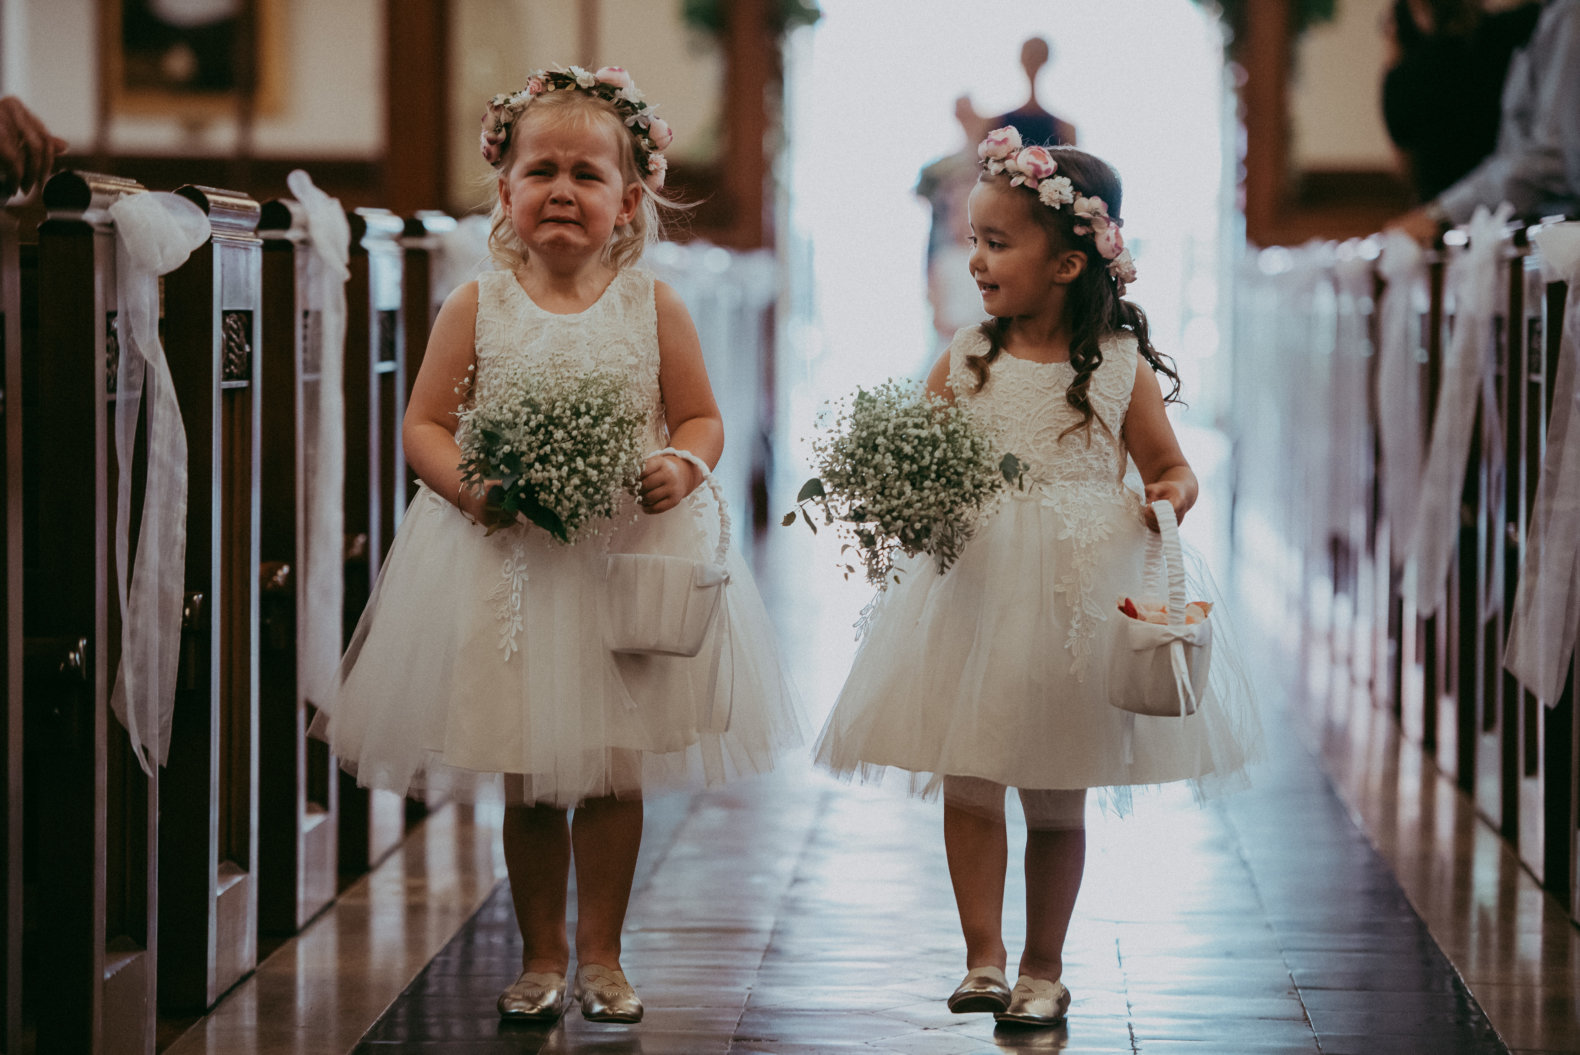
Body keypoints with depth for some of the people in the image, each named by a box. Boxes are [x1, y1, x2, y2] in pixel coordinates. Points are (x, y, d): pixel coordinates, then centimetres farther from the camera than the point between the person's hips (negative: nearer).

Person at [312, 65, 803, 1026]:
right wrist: (466, 485, -18)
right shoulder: (478, 306, 0)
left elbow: (701, 419, 5)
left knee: (613, 772, 5)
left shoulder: (653, 307, 1)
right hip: (505, 563, 0)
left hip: (628, 558, 0)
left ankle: (600, 954, 20)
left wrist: (681, 468, -17)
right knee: (524, 780, 8)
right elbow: (426, 424, 1)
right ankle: (541, 955, 22)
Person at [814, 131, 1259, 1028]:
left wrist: (1173, 496, -16)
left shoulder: (1121, 366, -2)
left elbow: (1169, 466, 6)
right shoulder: (966, 359, 3)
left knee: (1058, 797, 7)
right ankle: (984, 958, 11)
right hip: (973, 588, 2)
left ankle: (1044, 970, 18)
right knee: (969, 785, 1)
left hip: (1078, 594, -2)